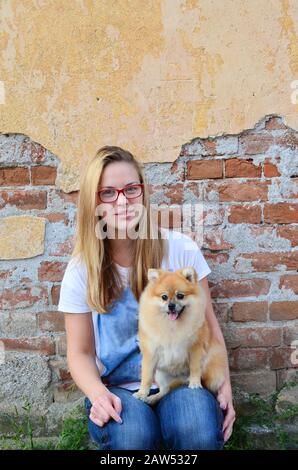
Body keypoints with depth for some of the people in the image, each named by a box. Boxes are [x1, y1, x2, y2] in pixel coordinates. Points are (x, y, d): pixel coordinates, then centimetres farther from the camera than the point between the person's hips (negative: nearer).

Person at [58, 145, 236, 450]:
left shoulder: (181, 249, -6)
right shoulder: (81, 270, -6)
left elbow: (208, 325, 3)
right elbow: (80, 352, 1)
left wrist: (225, 387, -6)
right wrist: (98, 394, -19)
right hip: (117, 388, 0)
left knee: (201, 433, -31)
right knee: (131, 436, -33)